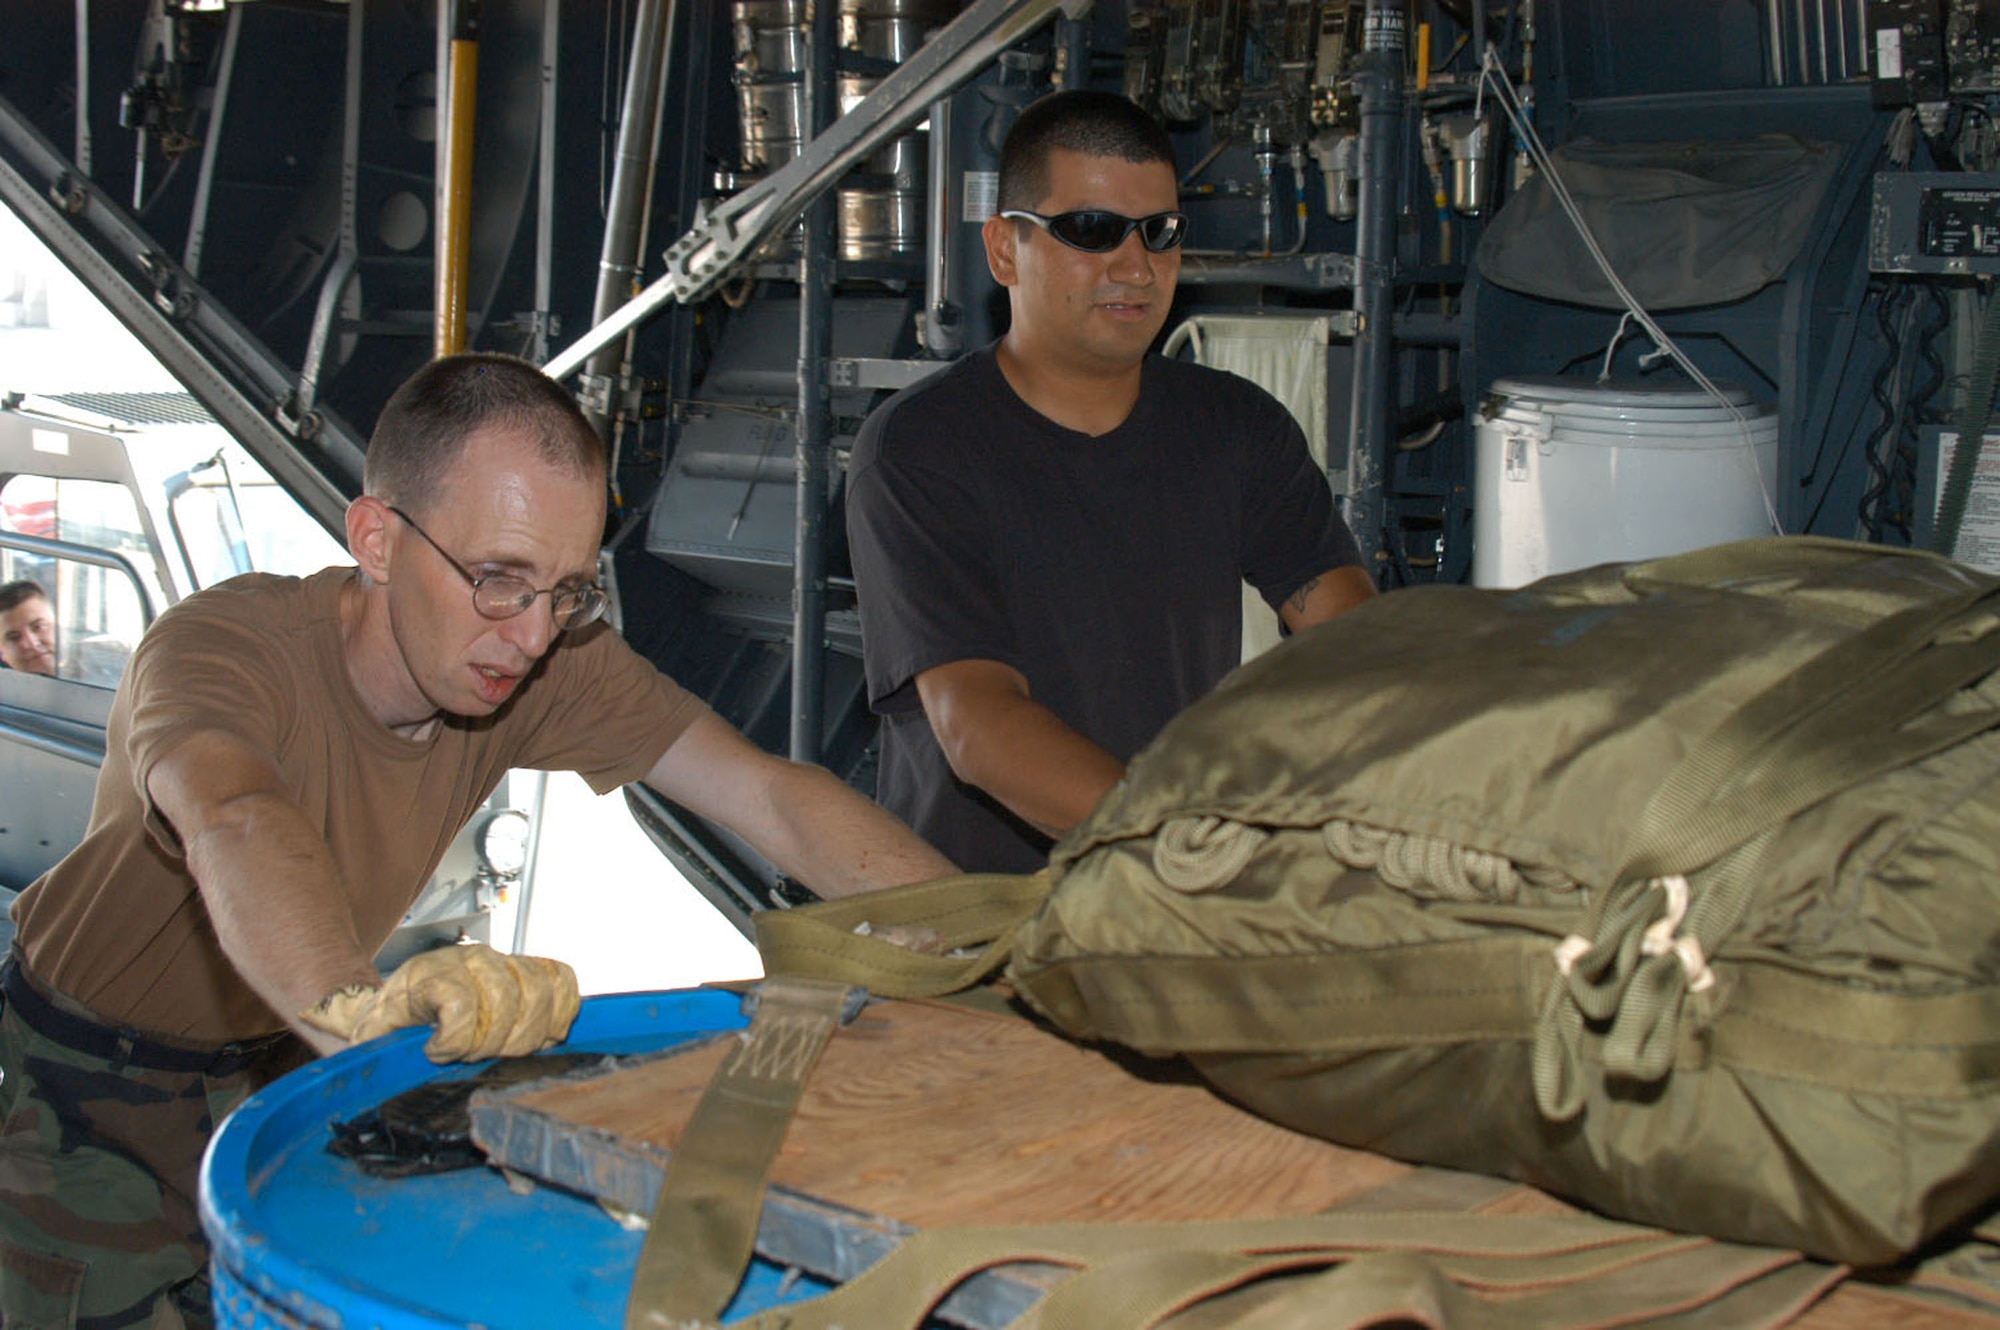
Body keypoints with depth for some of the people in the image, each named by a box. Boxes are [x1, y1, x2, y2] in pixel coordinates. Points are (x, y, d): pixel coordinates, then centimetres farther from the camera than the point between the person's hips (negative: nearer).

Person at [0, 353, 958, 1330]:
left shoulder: (545, 661, -17)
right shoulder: (220, 648, -31)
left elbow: (766, 793, -26)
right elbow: (234, 823, -53)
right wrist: (350, 1002, -74)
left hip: (289, 1066, 4)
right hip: (96, 1096, -4)